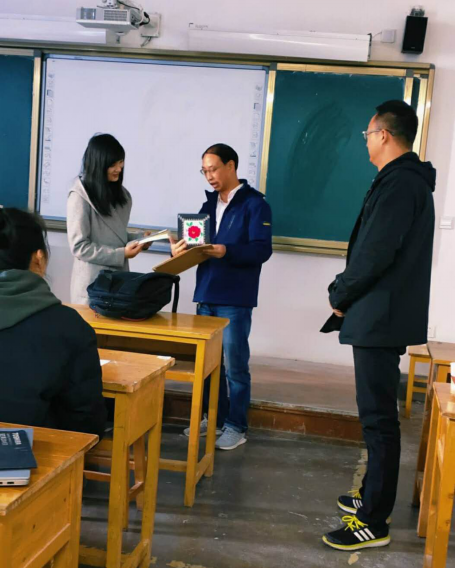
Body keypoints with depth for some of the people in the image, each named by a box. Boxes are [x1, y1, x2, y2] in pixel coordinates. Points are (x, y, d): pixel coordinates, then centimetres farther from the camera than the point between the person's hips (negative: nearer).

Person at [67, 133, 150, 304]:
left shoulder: (120, 193, 8)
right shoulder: (80, 196, -13)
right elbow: (79, 247, -16)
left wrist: (139, 239, -1)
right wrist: (121, 254, -18)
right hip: (93, 283, -6)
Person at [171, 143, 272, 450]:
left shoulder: (255, 204, -6)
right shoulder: (209, 203, 15)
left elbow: (262, 250, -15)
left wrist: (227, 252, -28)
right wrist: (185, 248, -7)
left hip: (235, 299, -6)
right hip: (206, 294, 6)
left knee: (234, 365, 0)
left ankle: (236, 427, 11)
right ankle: (214, 418, 25)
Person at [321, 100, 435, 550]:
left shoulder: (399, 184, -17)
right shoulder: (408, 180, 16)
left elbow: (374, 254, -23)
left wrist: (340, 295, -8)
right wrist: (348, 295, 10)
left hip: (380, 319, -10)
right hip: (386, 316, 10)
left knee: (378, 417, -5)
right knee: (377, 415, 18)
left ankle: (374, 523, 3)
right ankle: (372, 496, 31)